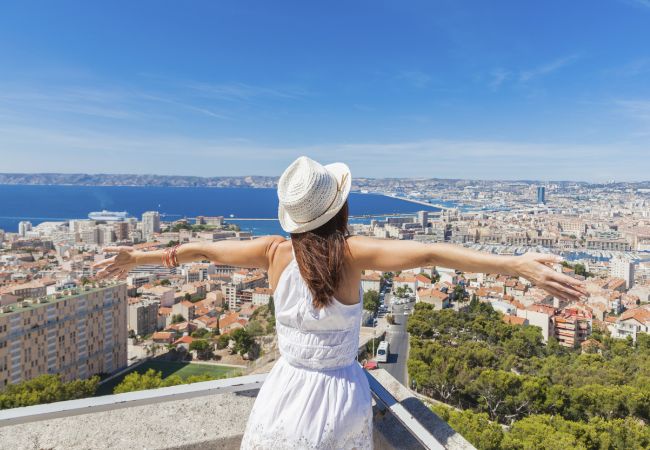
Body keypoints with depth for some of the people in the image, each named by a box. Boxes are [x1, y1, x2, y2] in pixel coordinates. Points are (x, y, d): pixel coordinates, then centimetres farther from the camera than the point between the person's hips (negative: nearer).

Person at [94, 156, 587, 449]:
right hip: (340, 396, -1)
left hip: (286, 392, 1)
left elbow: (203, 249, 0)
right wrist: (519, 265, -34)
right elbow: (431, 253, -31)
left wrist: (138, 257, 15)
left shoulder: (275, 252, -12)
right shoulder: (351, 253, -20)